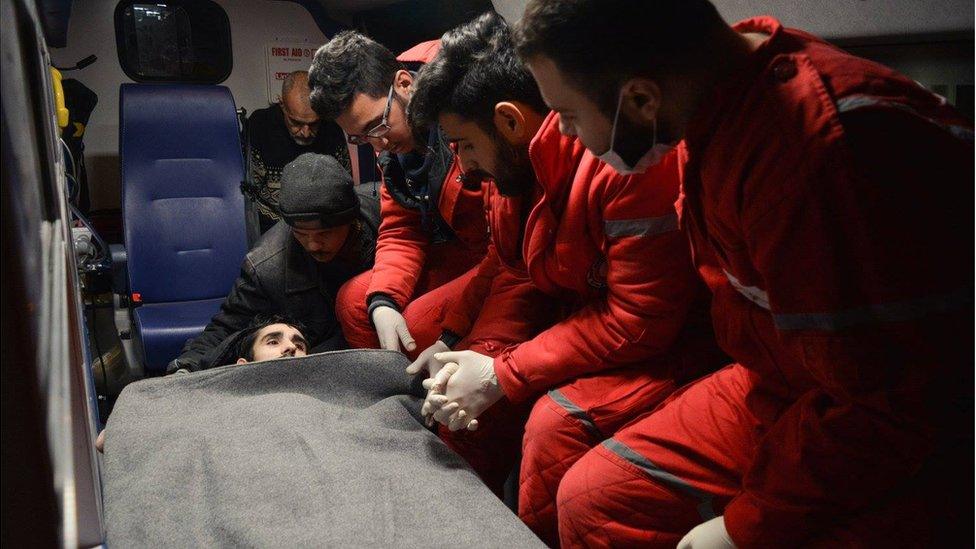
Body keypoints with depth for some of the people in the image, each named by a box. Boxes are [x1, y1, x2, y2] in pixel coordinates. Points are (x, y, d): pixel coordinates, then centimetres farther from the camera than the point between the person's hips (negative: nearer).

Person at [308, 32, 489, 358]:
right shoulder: (392, 147, 4)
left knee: (421, 325, -23)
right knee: (353, 301, 4)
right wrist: (383, 303, -11)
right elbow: (401, 232, 8)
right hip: (459, 255, 8)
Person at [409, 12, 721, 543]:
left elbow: (640, 323, -28)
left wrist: (503, 375, -22)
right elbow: (515, 275, 5)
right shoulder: (518, 162, -2)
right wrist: (481, 356, -13)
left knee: (556, 423, -29)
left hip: (668, 341, -8)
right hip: (581, 314, 8)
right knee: (456, 386, 3)